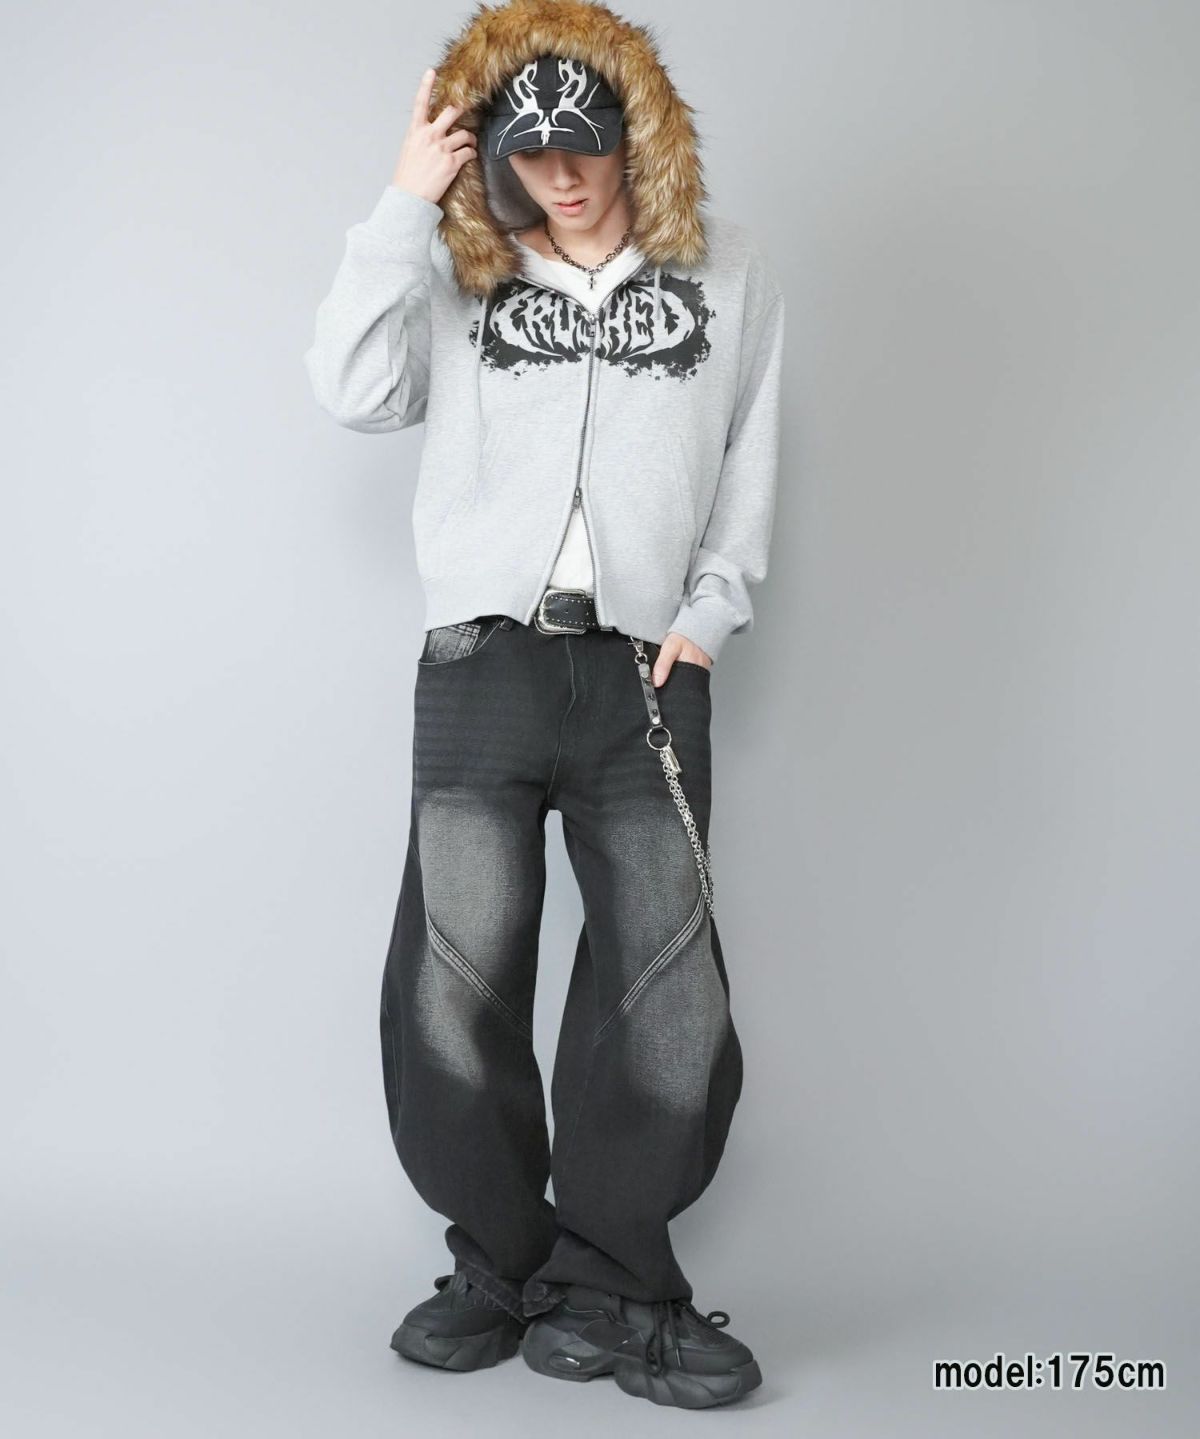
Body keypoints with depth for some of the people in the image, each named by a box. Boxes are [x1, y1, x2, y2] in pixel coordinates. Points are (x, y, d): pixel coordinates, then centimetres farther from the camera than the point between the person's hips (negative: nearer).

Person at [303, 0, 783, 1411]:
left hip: (648, 670, 1)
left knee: (670, 997, -4)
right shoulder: (461, 277, 10)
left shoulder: (728, 275, 12)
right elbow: (354, 391, -5)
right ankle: (505, 1261, 14)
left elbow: (752, 465, 14)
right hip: (482, 661, 0)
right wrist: (404, 204, -4)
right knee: (456, 982, -4)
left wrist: (709, 613, 4)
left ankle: (605, 1289, 10)